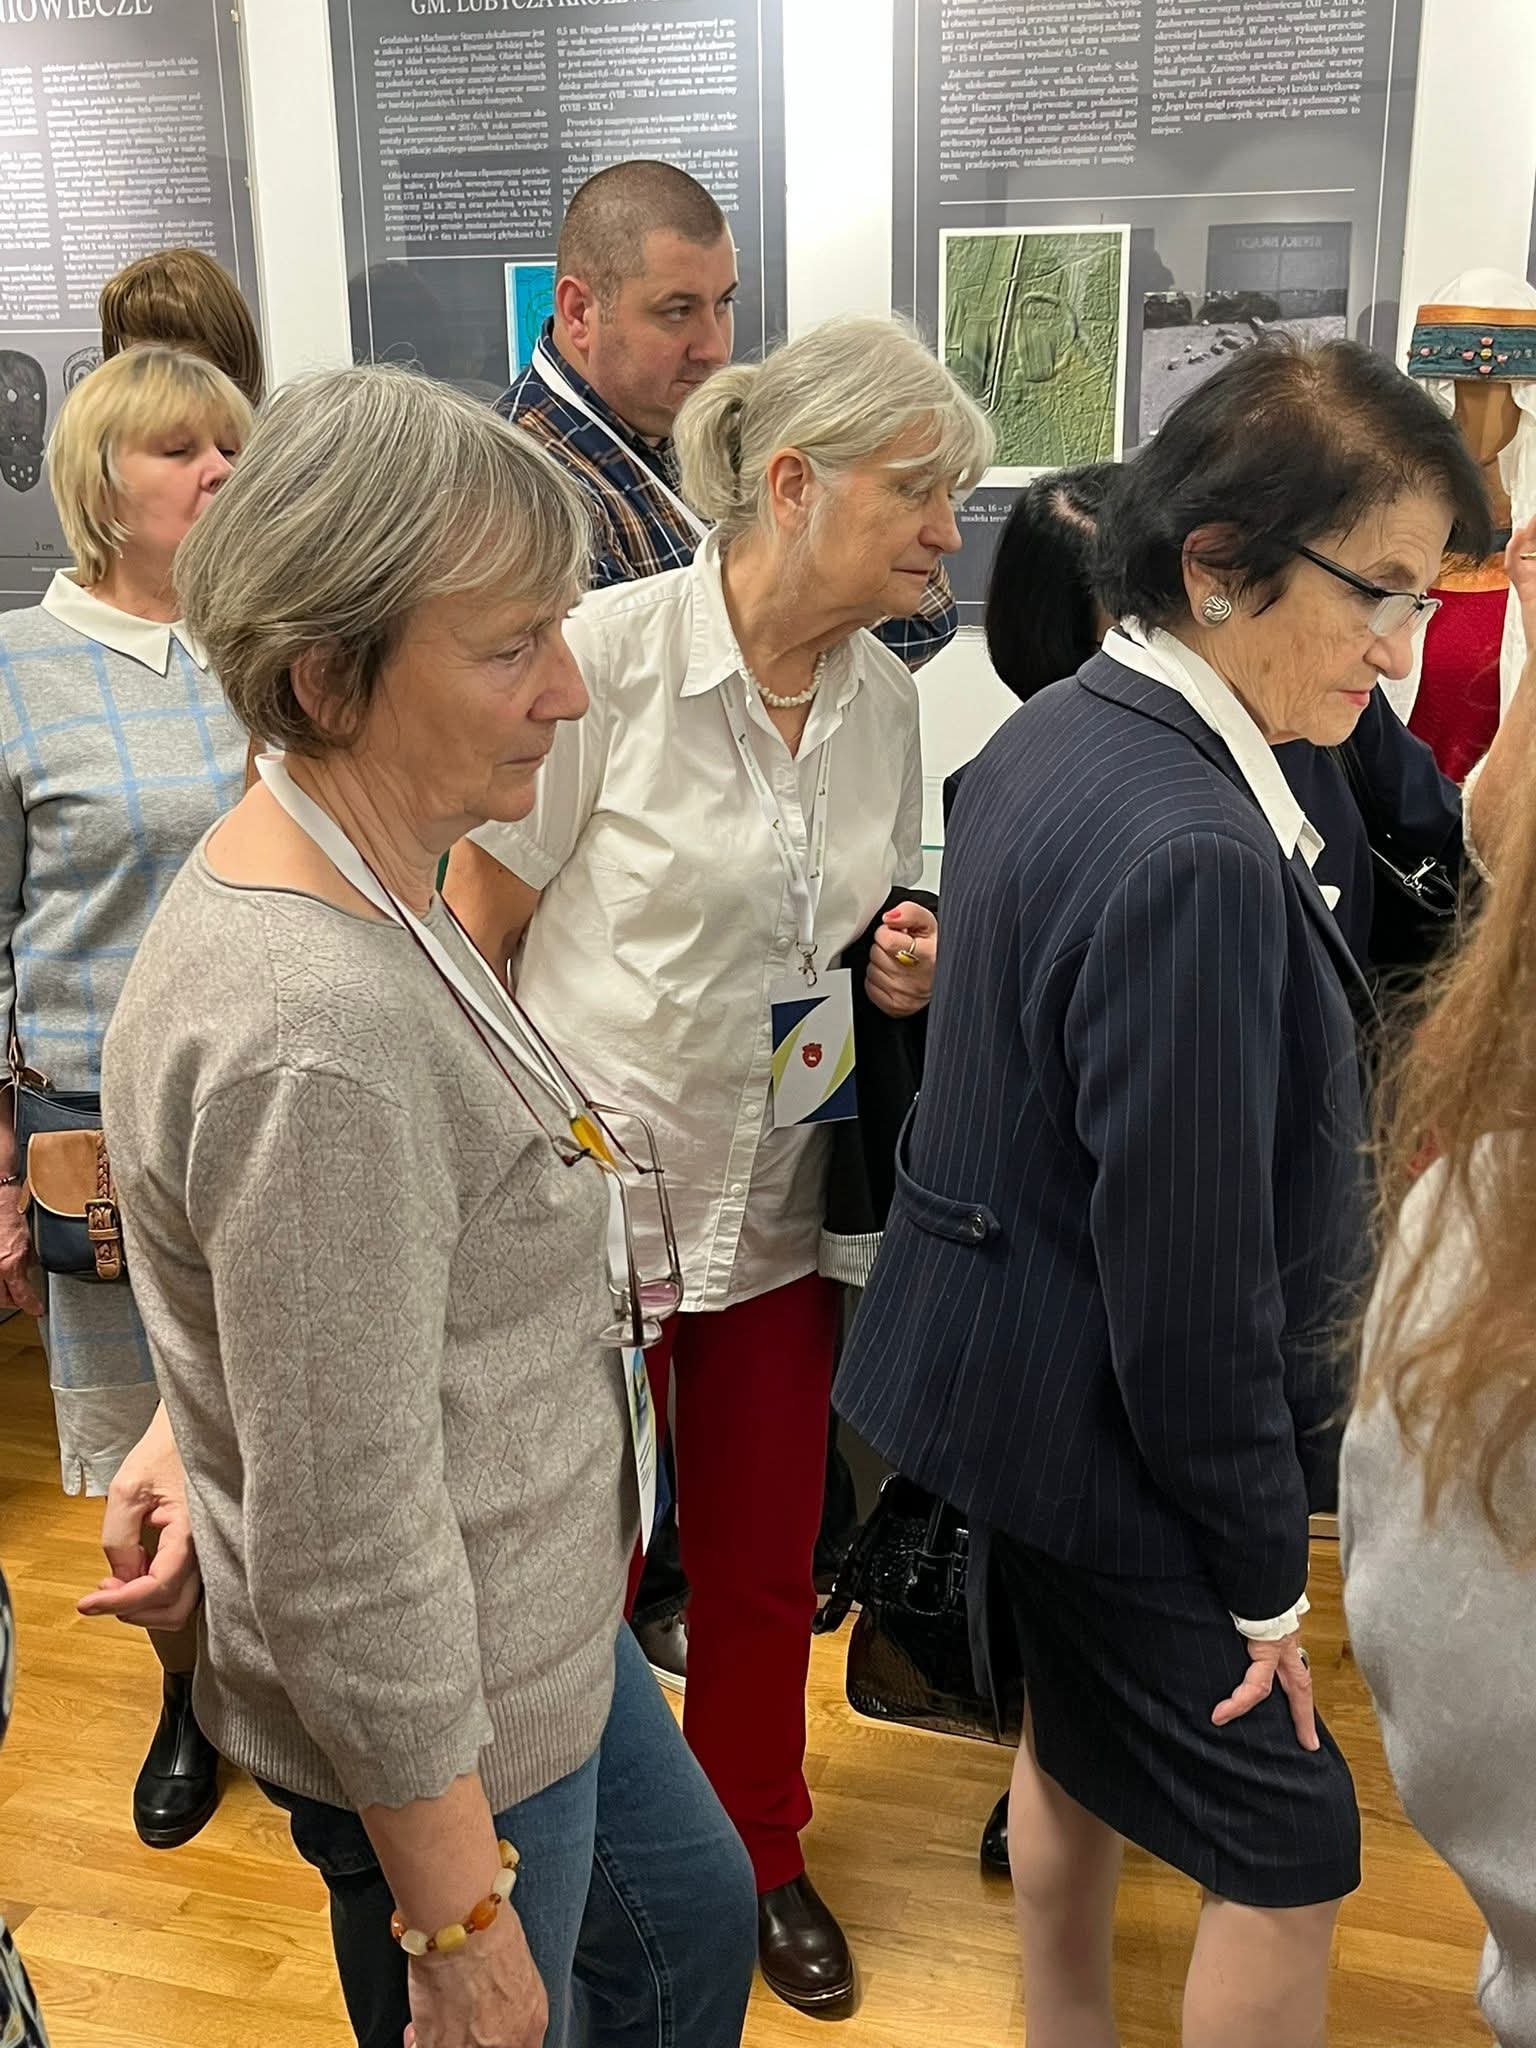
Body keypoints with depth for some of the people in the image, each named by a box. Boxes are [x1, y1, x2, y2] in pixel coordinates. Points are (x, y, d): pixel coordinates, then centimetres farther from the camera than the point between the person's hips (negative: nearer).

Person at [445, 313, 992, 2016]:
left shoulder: (884, 698, 1)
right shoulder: (609, 653, -16)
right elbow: (471, 932, -11)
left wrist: (905, 970, -7)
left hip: (776, 1203, 5)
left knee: (764, 1566, 17)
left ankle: (757, 1854, 43)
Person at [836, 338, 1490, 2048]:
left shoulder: (1050, 737, 1)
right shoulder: (1191, 857, -30)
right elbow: (1192, 1280, -25)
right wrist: (1260, 1572, -12)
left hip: (1006, 1372, 10)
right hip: (1106, 1440, -10)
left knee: (1074, 1739, 28)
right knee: (1289, 1854, 11)